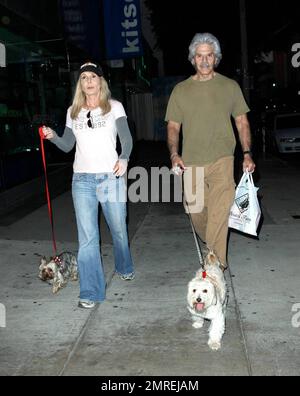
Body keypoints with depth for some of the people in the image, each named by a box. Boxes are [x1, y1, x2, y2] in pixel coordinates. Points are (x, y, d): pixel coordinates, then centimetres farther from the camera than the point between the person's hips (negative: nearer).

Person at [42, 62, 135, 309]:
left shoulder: (115, 107, 3)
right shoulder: (73, 112, 11)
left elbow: (126, 138, -9)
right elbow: (68, 146, 11)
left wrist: (124, 158, -28)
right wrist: (53, 137, -9)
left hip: (111, 176, -2)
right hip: (82, 179, 2)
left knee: (118, 229, 13)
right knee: (87, 237, -2)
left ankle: (125, 267, 41)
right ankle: (91, 292, 5)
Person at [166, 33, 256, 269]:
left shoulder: (230, 86, 8)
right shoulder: (181, 90, 9)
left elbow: (242, 122, 11)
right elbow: (173, 127, 9)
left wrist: (247, 153, 1)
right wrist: (174, 154, -7)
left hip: (222, 159, -2)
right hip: (192, 161, 2)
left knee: (219, 211, -14)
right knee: (196, 211, 8)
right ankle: (213, 250, 36)